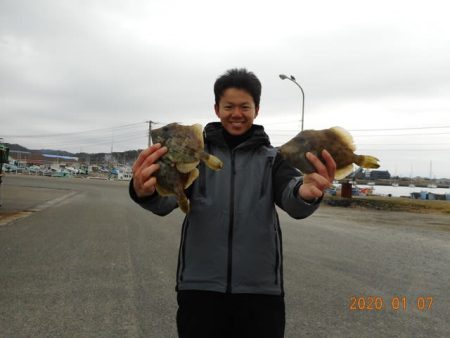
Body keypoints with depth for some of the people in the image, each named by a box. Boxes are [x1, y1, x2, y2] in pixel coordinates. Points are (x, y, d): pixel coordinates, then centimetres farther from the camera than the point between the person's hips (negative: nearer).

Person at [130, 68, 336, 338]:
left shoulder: (272, 157, 5)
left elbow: (292, 201, -14)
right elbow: (167, 199, -13)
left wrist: (307, 192, -39)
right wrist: (145, 191, -38)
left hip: (261, 289, 1)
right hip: (200, 286, 0)